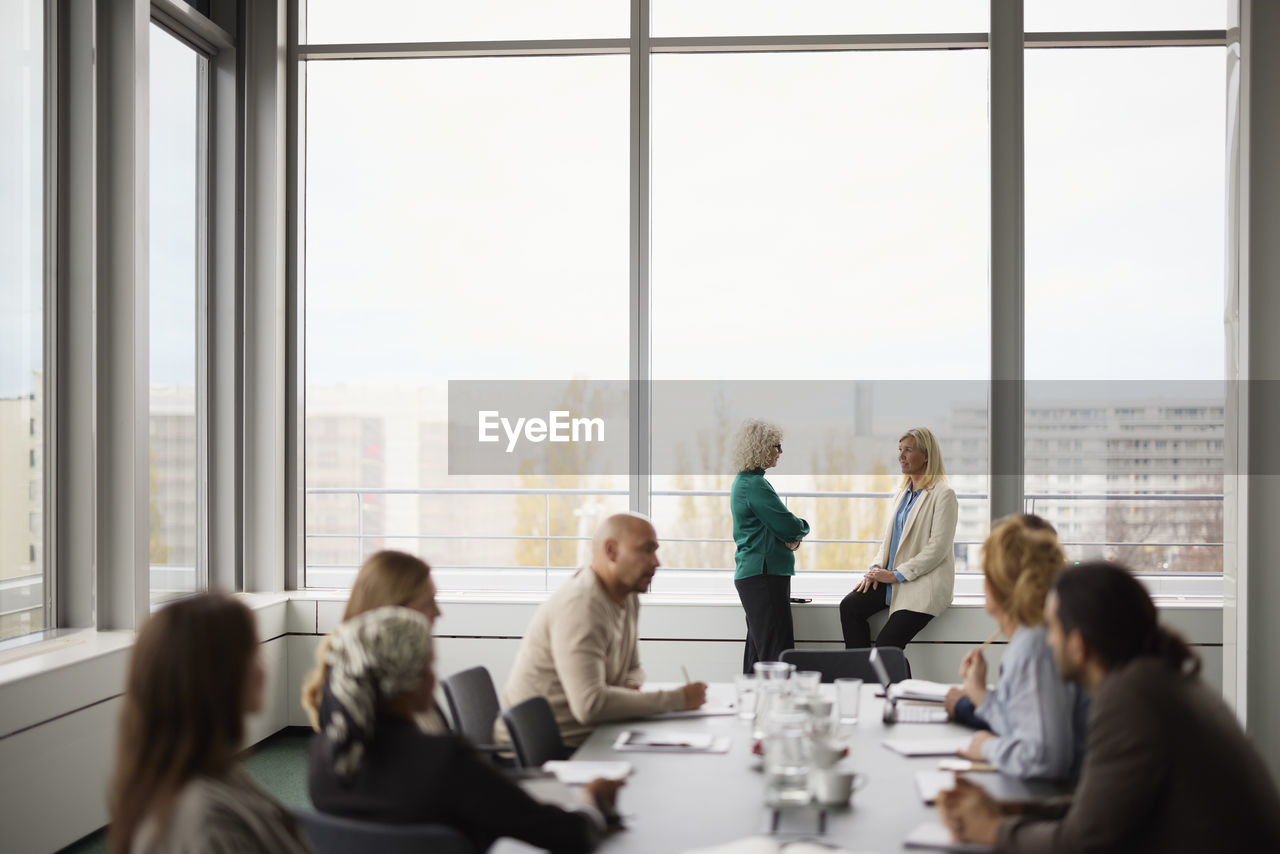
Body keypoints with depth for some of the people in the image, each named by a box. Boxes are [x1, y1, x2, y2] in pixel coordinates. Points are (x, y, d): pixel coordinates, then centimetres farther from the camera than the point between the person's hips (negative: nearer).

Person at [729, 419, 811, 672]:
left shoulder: (744, 481, 17)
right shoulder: (755, 485, -15)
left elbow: (776, 524, 22)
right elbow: (789, 526, -16)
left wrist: (792, 535, 1)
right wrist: (802, 527, 7)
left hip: (751, 573, 11)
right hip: (764, 574, -11)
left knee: (758, 651, 12)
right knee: (777, 652, -12)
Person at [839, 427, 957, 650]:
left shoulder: (943, 494, -9)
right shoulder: (901, 493, 17)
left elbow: (938, 548, -15)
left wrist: (897, 574, -16)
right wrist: (876, 569, 2)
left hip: (924, 584, -8)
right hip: (895, 581, 8)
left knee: (887, 643, -18)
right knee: (850, 606, -14)